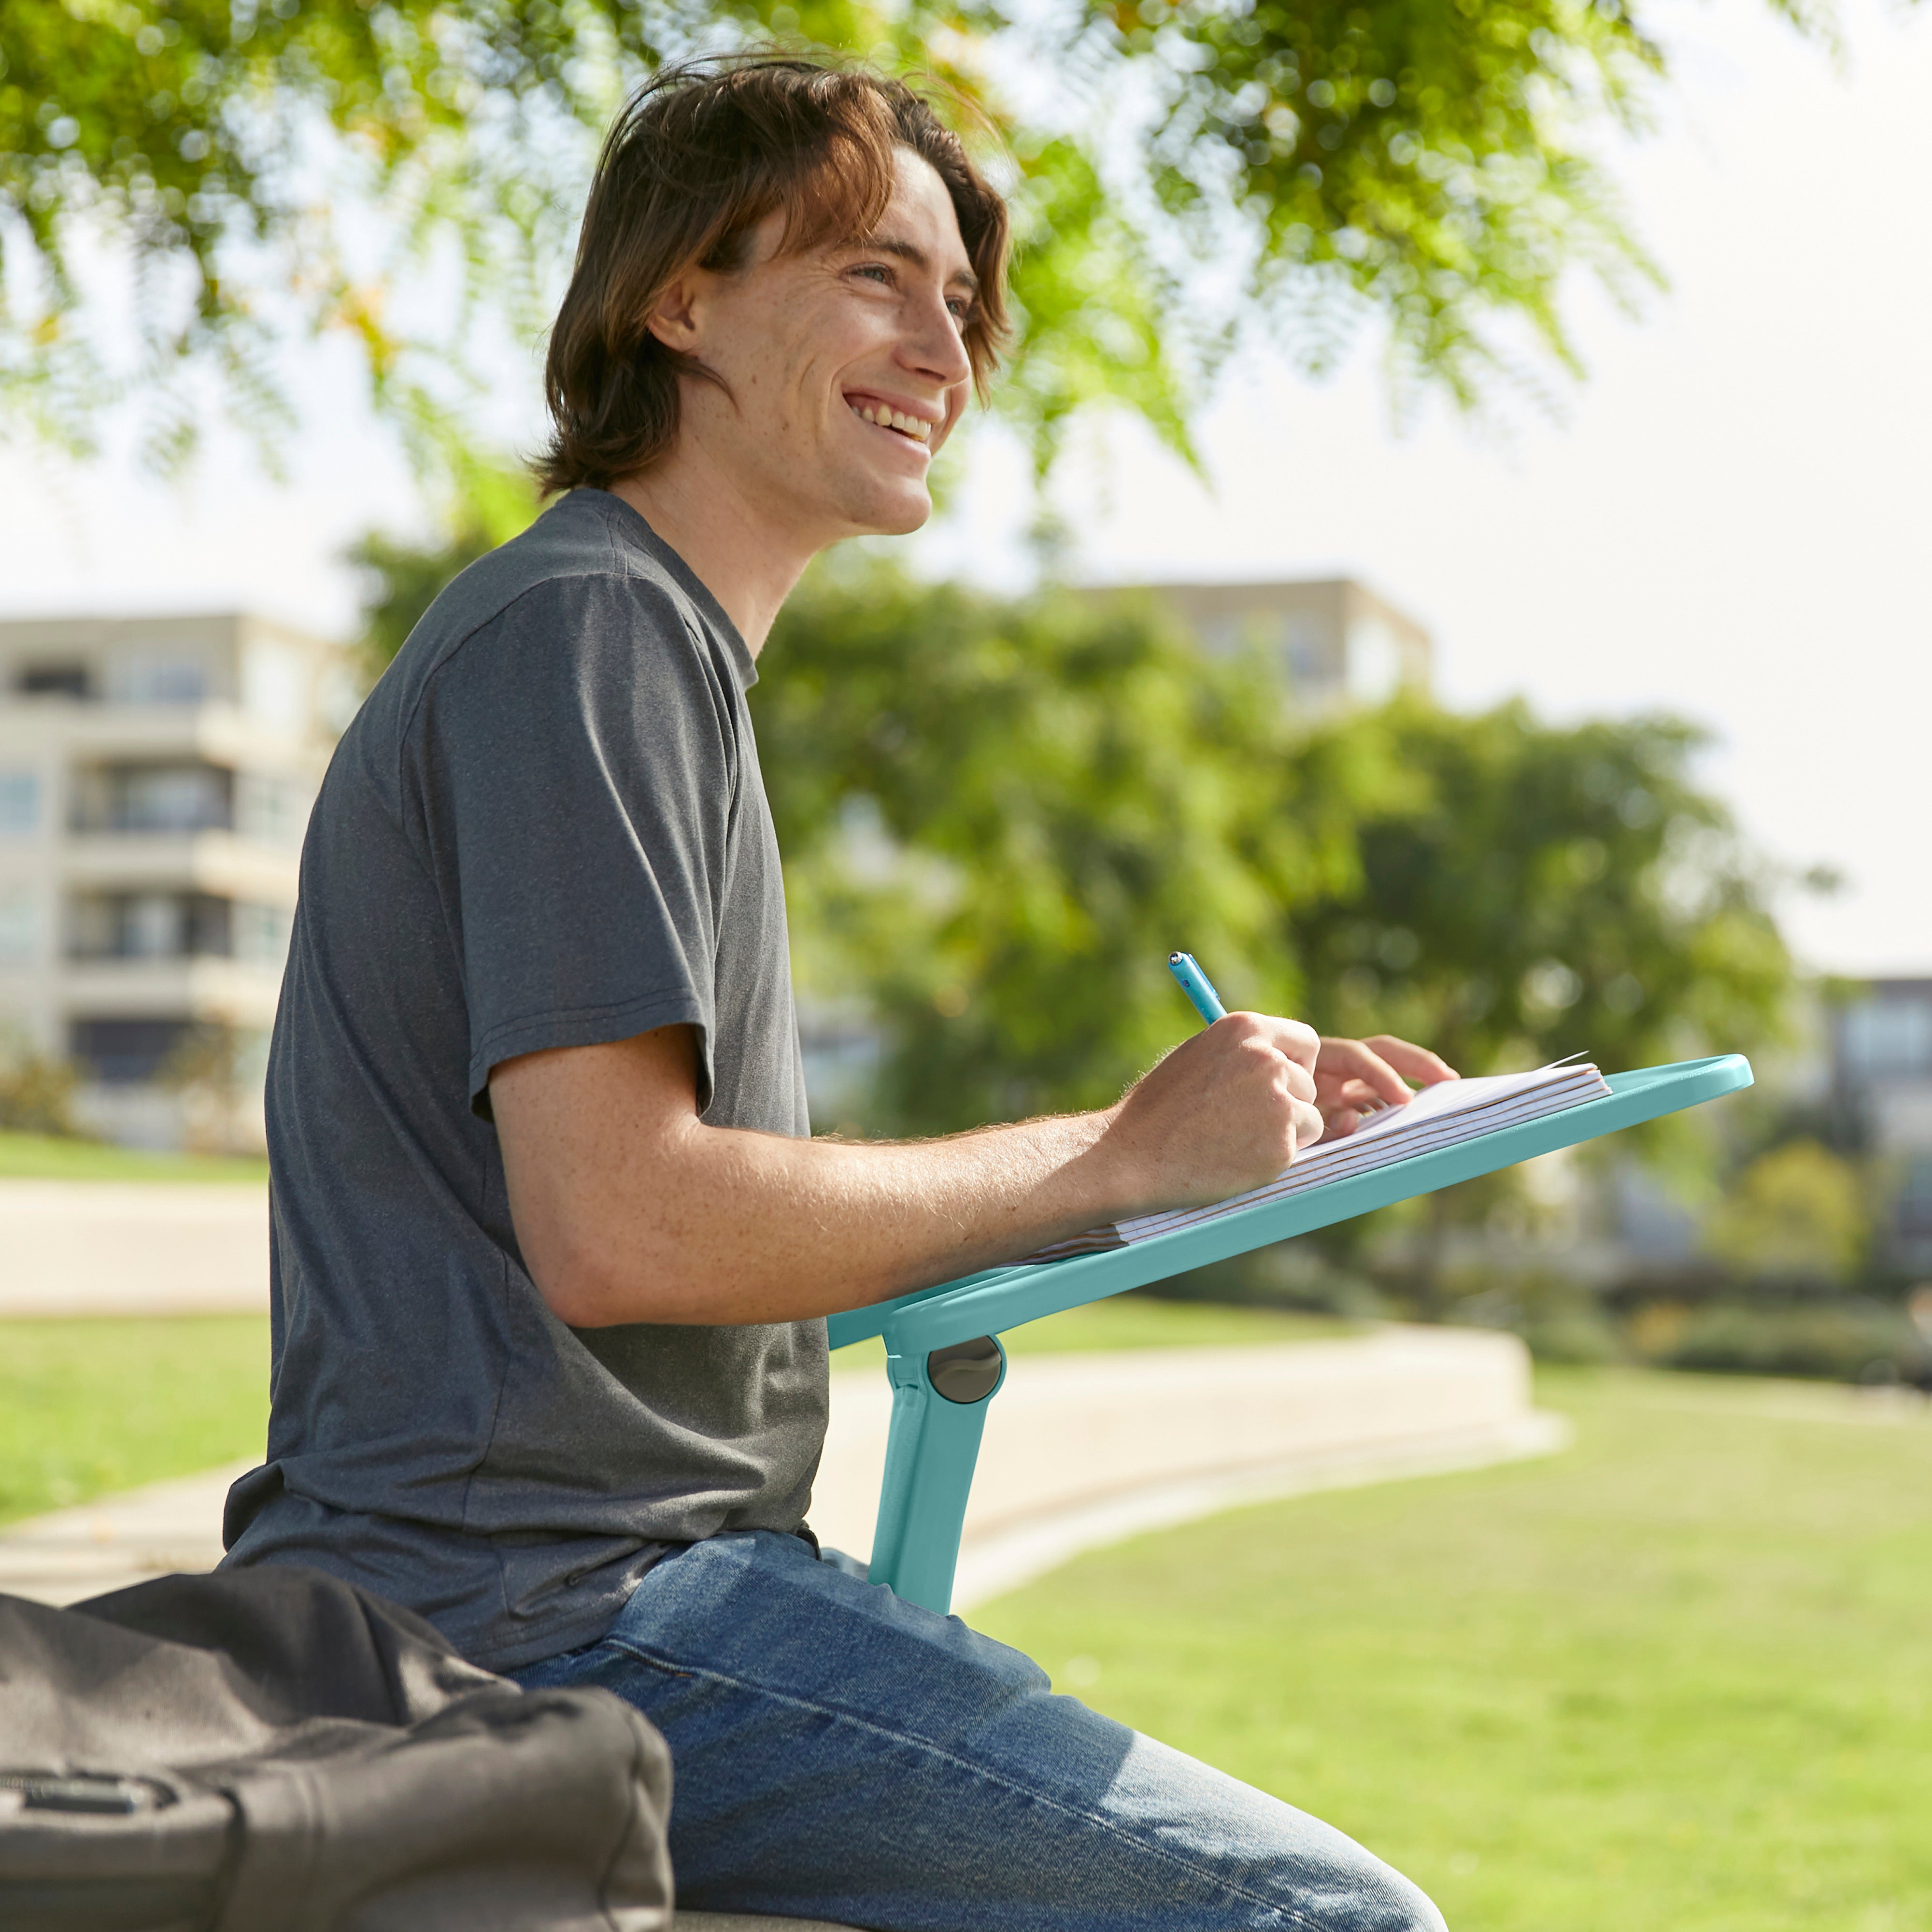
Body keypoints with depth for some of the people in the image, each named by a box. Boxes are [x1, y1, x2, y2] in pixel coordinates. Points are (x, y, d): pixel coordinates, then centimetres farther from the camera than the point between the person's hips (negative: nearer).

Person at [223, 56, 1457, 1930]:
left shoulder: (659, 643, 21)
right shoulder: (588, 624, -11)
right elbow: (614, 1228, -21)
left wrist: (1224, 1126, 9)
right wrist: (1120, 1152, -14)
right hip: (544, 1612, -10)